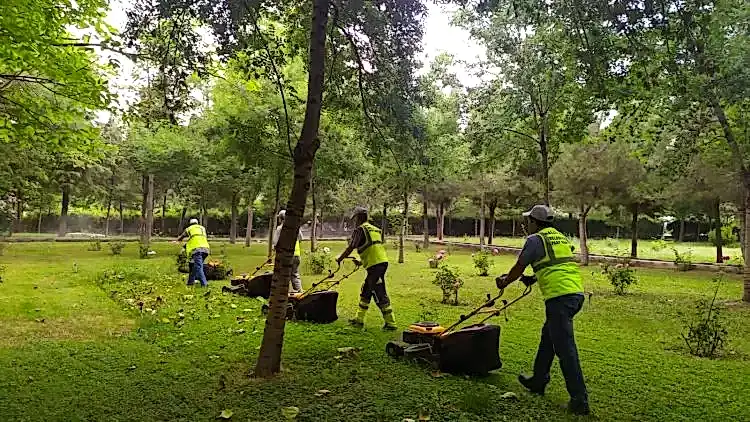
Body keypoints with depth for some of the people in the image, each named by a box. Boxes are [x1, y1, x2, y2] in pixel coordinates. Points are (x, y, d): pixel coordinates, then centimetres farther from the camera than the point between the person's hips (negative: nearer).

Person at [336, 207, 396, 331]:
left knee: (379, 294, -5)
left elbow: (350, 247, -7)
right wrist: (361, 260, 36)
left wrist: (340, 258, 7)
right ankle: (359, 319, 27)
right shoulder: (375, 229, 22)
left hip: (374, 265, -9)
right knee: (365, 291, 18)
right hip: (382, 261, 9)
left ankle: (390, 323, -3)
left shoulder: (360, 229, -3)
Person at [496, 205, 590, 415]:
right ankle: (538, 381, 34)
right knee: (548, 335, 22)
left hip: (559, 296, -9)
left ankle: (580, 400, 0)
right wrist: (534, 277, 47)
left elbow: (519, 268, 3)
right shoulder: (561, 237, 22)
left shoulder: (535, 239, -2)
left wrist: (504, 282, 20)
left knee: (565, 348, -4)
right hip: (577, 293, 9)